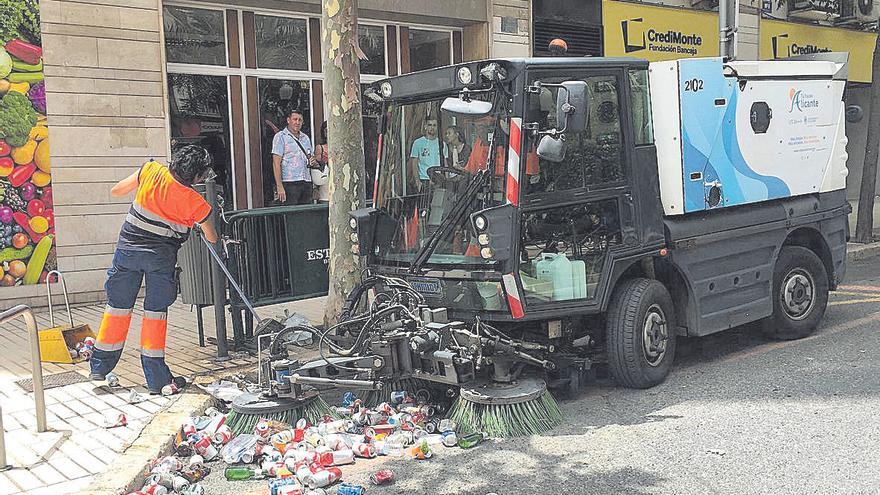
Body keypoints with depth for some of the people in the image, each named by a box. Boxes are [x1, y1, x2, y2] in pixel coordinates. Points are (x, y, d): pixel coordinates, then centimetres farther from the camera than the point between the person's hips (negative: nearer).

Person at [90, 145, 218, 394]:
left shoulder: (151, 171, -4)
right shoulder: (195, 203, -10)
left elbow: (116, 190, 8)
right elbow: (212, 239, 3)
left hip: (127, 248, 3)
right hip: (161, 256, -3)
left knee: (118, 308, 14)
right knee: (155, 313, 7)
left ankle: (99, 368, 25)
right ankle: (157, 379, 9)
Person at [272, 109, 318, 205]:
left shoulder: (306, 138, 20)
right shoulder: (280, 137, 1)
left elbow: (311, 158, 30)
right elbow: (276, 164, -6)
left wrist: (313, 162, 3)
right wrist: (279, 186, -16)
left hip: (306, 183, 6)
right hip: (289, 184, -6)